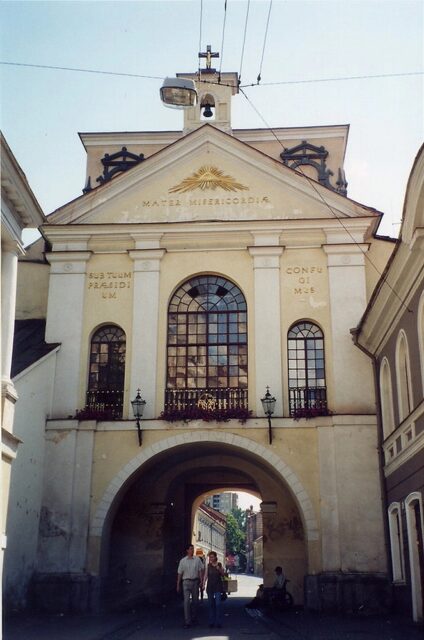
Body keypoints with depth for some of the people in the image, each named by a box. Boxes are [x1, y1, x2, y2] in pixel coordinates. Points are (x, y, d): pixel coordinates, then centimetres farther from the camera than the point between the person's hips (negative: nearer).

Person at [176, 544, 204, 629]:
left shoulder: (197, 559, 4)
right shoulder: (183, 560, 2)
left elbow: (200, 570, 5)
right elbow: (179, 573, 6)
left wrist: (201, 580, -4)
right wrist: (178, 585, 6)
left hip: (195, 581, 2)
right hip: (186, 581, -2)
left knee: (195, 601, 11)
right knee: (187, 601, -9)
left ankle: (194, 618, 26)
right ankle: (187, 622, -10)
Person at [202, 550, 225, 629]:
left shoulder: (219, 565, 2)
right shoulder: (208, 565, 7)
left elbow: (223, 574, 2)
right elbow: (206, 575, 7)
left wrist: (219, 569, -15)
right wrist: (203, 584, -2)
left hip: (218, 586, -2)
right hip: (210, 586, 2)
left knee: (218, 603, -9)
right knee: (210, 604, 5)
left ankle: (219, 622, -5)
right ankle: (211, 622, 12)